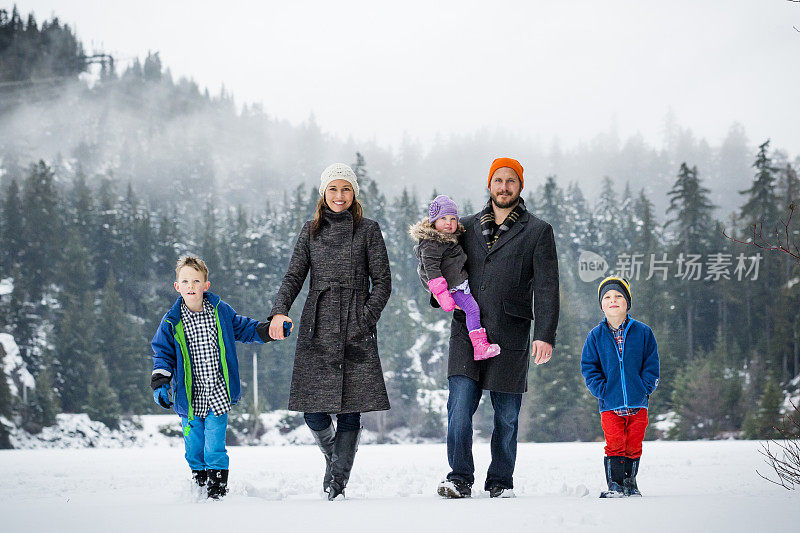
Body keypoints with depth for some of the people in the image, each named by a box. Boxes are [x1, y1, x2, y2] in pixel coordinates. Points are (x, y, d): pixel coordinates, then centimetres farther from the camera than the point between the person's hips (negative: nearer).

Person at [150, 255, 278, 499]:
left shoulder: (221, 312, 1)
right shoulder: (171, 323, -2)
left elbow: (243, 328, 17)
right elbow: (163, 354, 0)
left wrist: (269, 330, 6)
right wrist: (159, 383, -13)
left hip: (218, 395, -1)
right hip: (189, 397, 1)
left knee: (215, 449, -6)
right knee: (194, 448, 7)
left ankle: (218, 488, 4)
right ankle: (199, 482, 25)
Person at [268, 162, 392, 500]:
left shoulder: (368, 231, 6)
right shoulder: (311, 232, 13)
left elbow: (382, 282, 3)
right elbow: (294, 276, 9)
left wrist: (366, 318, -9)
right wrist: (280, 311, -9)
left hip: (356, 332, -1)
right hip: (318, 330, 2)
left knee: (350, 412, -5)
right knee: (314, 414, -4)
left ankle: (338, 481, 6)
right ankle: (332, 454, 26)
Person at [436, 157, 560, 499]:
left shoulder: (538, 231, 5)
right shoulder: (467, 227, 14)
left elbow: (546, 287, -1)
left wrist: (546, 335, -12)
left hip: (510, 336, -2)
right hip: (467, 330, 2)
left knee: (507, 415, 3)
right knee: (460, 405, -12)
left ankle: (500, 483, 14)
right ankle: (460, 480, -8)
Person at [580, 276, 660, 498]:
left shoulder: (642, 332, 3)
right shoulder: (596, 335, 3)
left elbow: (651, 365, 5)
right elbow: (588, 367, 4)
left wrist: (645, 388, -6)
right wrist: (602, 391, -7)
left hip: (637, 404, 1)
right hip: (610, 404, -1)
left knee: (634, 445, 7)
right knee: (614, 446, -5)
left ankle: (630, 482, 21)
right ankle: (614, 485, 3)